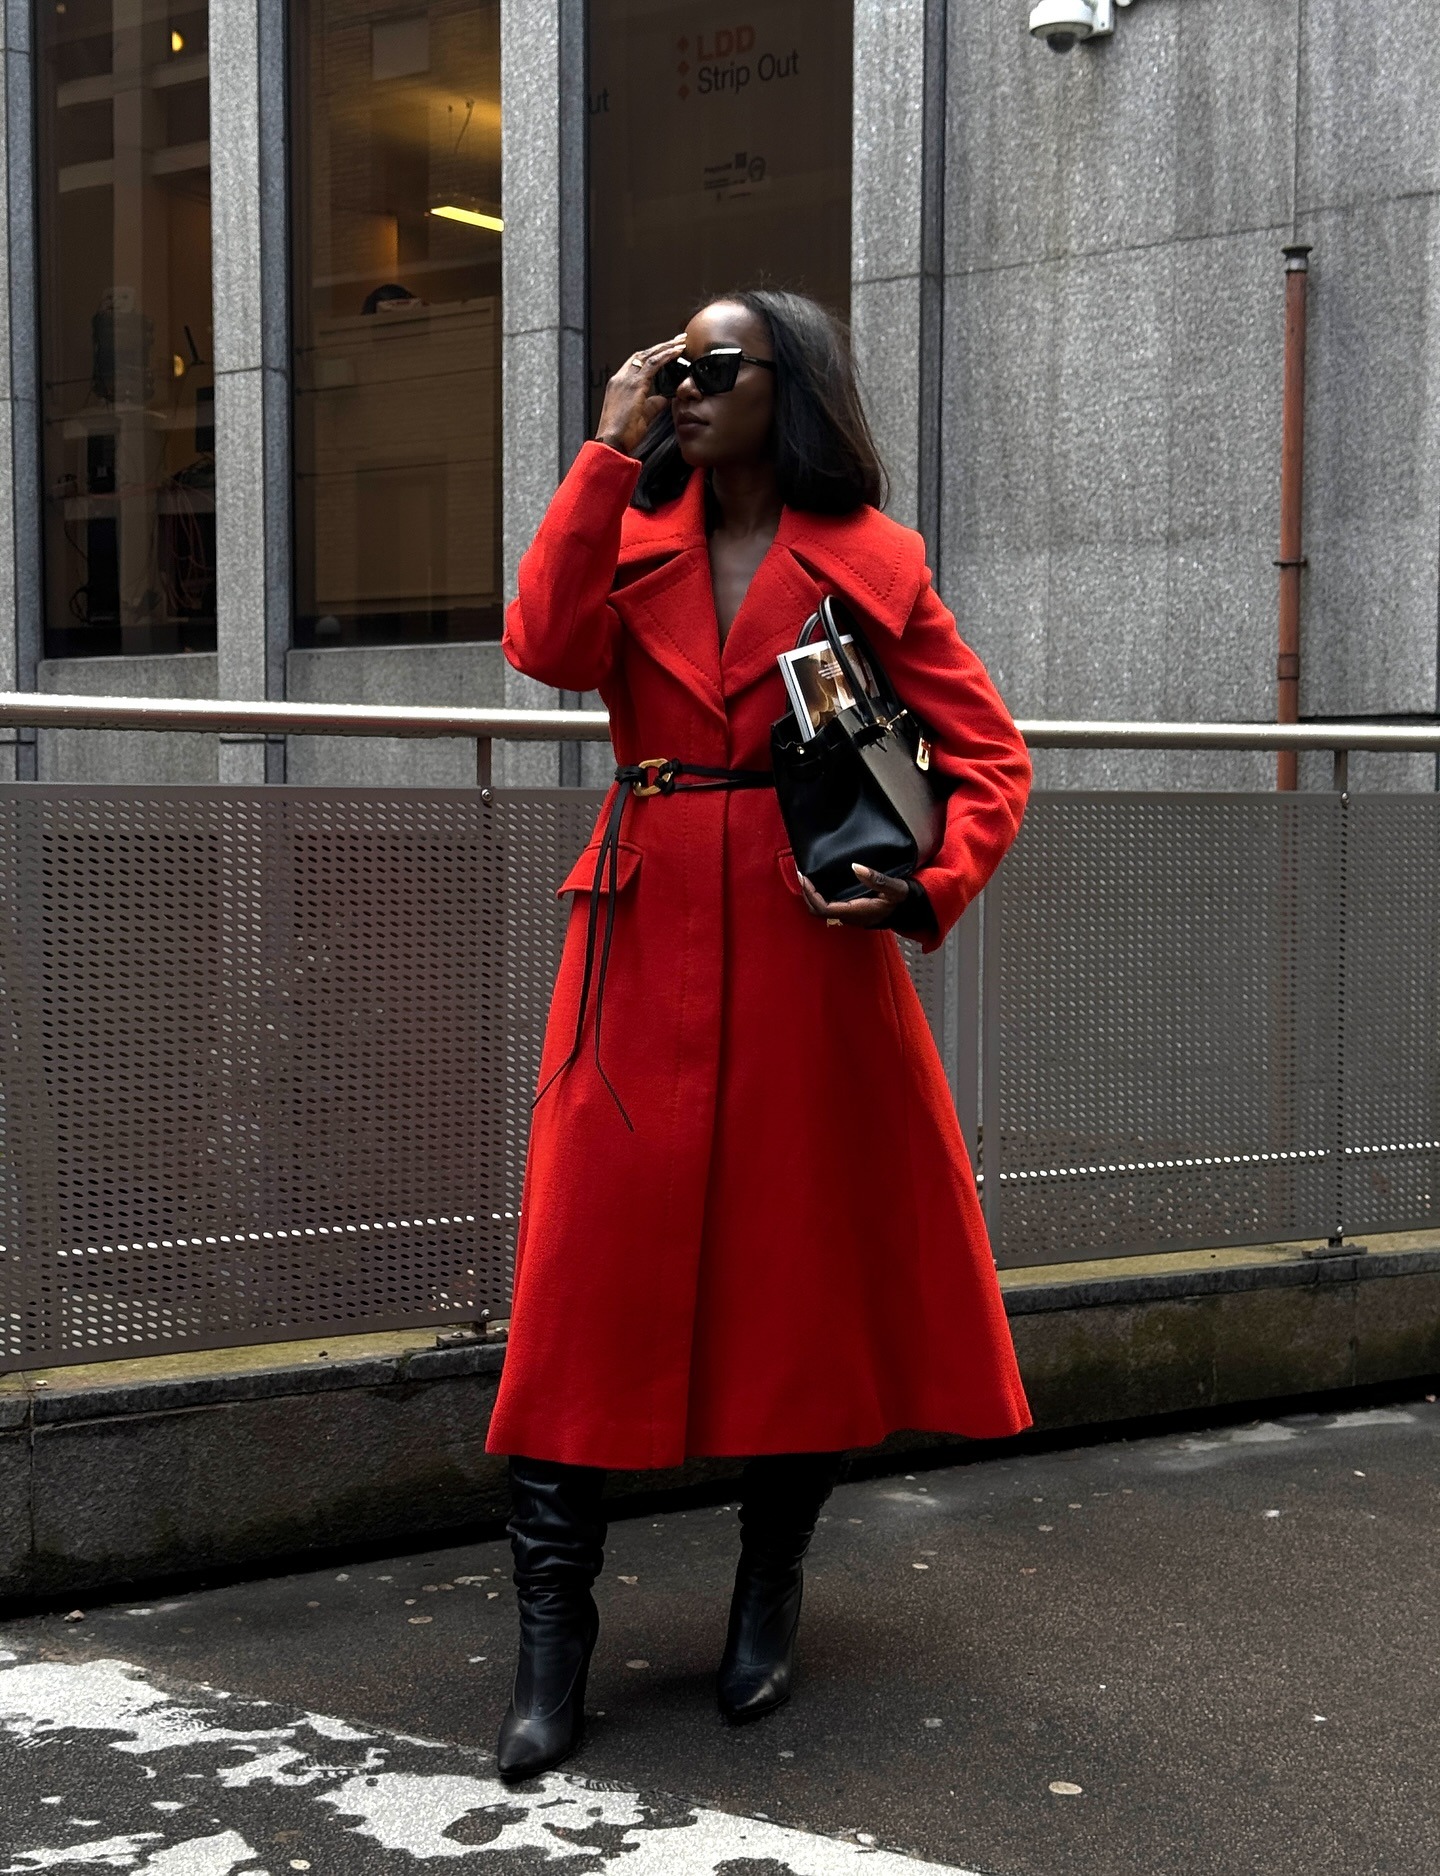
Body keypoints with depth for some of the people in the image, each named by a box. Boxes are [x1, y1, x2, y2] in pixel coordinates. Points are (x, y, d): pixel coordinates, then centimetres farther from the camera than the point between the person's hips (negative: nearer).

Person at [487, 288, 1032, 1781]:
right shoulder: (634, 537, 12)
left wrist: (924, 885, -12)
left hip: (807, 946, -1)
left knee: (808, 1264, 6)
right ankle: (553, 1632, 2)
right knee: (592, 1265, -5)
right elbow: (547, 647, -9)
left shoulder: (871, 562, 5)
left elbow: (991, 758, 4)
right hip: (645, 940, 2)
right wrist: (610, 451, -6)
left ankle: (768, 1591, 25)